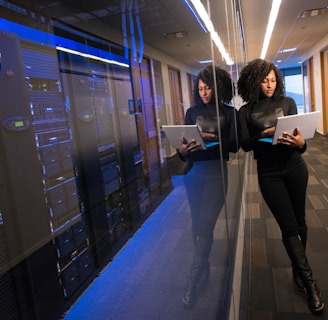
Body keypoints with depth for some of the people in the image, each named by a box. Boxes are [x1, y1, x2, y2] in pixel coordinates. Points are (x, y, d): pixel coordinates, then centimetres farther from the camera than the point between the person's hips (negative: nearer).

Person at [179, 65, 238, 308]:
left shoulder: (229, 112, 5)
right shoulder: (192, 112, 11)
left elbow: (235, 145, -3)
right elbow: (185, 141, 7)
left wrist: (213, 138, -18)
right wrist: (182, 150, -15)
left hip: (216, 171, -3)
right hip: (194, 171, 3)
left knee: (205, 225, -8)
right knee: (197, 224, 9)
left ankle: (193, 282, 0)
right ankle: (204, 270, 29)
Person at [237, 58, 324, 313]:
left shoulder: (287, 102, 3)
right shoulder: (246, 111, 0)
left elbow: (300, 135, -2)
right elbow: (245, 144, -7)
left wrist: (300, 143, -24)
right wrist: (264, 134, -24)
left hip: (295, 167, 2)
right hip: (269, 172, -2)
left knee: (299, 220, 10)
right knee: (288, 226, -1)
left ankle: (299, 269, 31)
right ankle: (310, 282, 10)